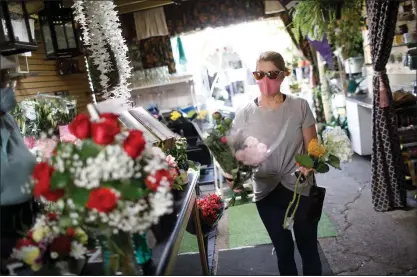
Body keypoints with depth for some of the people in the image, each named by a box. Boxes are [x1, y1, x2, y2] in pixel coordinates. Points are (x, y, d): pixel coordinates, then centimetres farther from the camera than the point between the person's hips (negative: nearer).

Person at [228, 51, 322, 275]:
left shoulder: (300, 107, -7)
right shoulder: (244, 114, -7)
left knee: (308, 248, 14)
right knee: (283, 250, 19)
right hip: (266, 192, 1)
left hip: (300, 189, -1)